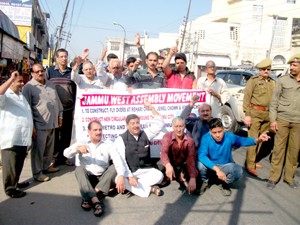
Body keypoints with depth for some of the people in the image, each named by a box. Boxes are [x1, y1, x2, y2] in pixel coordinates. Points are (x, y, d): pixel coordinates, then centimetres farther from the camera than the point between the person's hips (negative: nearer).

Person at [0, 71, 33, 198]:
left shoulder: (21, 95, 19)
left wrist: (31, 131, 24)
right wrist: (11, 78, -31)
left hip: (22, 137, 9)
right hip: (11, 138, -8)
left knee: (19, 164, 19)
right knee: (10, 165, 2)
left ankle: (15, 182, 34)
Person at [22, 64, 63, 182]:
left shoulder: (51, 84, 12)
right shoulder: (28, 87, -9)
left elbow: (57, 101, 19)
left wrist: (60, 115, 16)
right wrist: (31, 125, -13)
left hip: (52, 123, 7)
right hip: (39, 124, -6)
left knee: (49, 148, 17)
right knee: (38, 149, 2)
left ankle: (46, 166, 34)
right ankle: (37, 173, 13)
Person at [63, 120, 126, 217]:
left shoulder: (108, 145, 3)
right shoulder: (81, 144, 6)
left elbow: (118, 161, -12)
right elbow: (66, 153, -9)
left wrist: (121, 176, -31)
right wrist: (77, 148, -32)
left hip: (102, 179, 0)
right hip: (86, 179, 0)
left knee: (114, 167, -24)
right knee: (79, 168, -27)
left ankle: (88, 198, -34)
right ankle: (96, 201, -43)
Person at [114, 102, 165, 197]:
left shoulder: (145, 134, 5)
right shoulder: (121, 139, -7)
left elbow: (160, 124, 1)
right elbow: (120, 160, -14)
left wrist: (152, 109, -8)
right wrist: (129, 176, -25)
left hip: (145, 170, 3)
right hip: (129, 172, -3)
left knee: (159, 175, -23)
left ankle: (132, 187, -19)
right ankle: (149, 188, -22)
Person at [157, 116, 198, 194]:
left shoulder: (189, 140, -18)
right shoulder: (167, 136, -20)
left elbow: (191, 158, -29)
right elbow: (164, 153, -37)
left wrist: (193, 178, -43)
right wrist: (168, 166, -59)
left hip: (182, 164, 1)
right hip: (170, 163, 0)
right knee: (161, 165, -35)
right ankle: (181, 178, -12)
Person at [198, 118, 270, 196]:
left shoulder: (229, 137, -19)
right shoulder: (206, 138, -24)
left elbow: (243, 140, -34)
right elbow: (201, 156, -35)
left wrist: (257, 140, -55)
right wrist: (217, 169, -43)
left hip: (225, 167, 1)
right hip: (210, 166, -1)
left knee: (238, 170, -31)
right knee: (200, 164, -34)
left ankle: (225, 183, 4)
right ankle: (204, 181, 3)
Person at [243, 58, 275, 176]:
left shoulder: (272, 82, 13)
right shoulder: (253, 80, -2)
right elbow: (246, 97, -7)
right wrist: (247, 115, -12)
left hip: (268, 114, 6)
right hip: (255, 113, -5)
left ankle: (253, 160, 26)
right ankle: (250, 165, 0)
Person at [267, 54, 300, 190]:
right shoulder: (282, 80, 2)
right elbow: (274, 101, 0)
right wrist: (273, 119, -6)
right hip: (282, 120, -2)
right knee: (278, 149, 2)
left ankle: (289, 177, 21)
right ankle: (273, 177, 11)